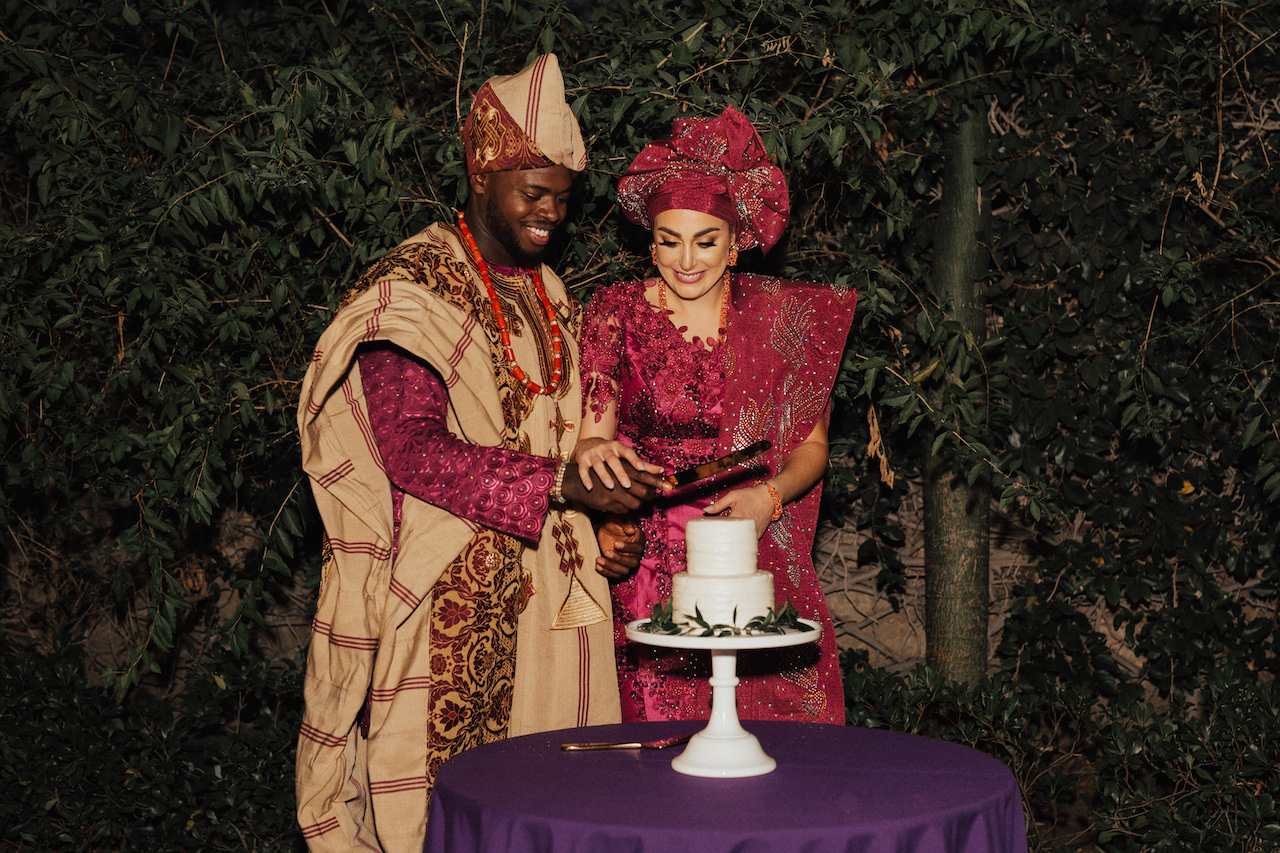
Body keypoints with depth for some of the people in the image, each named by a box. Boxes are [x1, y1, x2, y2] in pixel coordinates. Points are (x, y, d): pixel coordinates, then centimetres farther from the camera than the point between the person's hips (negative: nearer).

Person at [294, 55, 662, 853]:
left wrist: (604, 525, 3)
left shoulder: (550, 296, 16)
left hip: (541, 594, 7)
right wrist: (558, 484, -22)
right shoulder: (409, 291, -7)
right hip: (446, 599, -6)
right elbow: (414, 453, -18)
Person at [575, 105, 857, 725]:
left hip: (761, 557, 1)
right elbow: (593, 435, -3)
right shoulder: (618, 313, 3)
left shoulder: (780, 313, 5)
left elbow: (812, 444, 9)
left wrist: (770, 496, -10)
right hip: (651, 567, -1)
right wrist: (592, 450, -25)